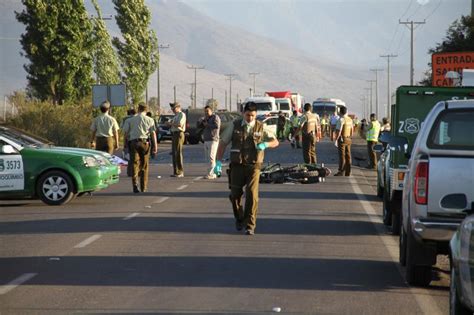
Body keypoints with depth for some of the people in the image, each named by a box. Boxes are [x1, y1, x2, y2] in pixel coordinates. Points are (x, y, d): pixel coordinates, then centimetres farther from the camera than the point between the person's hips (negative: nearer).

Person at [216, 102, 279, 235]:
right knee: (235, 195, 2)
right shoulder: (235, 125, 2)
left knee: (252, 195, -11)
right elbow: (223, 142, 6)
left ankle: (250, 226, -5)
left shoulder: (260, 128, 2)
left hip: (253, 166, -1)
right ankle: (239, 218, 30)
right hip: (237, 165, 1)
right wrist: (218, 161, -2)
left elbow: (275, 142, 6)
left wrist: (265, 144, -16)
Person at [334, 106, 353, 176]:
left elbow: (339, 131, -20)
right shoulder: (350, 119, 9)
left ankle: (341, 171, -8)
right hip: (349, 139, 7)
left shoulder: (341, 120, -16)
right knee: (348, 155, 9)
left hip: (342, 139, -7)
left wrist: (336, 140, -17)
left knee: (342, 155, -6)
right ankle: (348, 172, 12)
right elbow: (352, 129, 18)